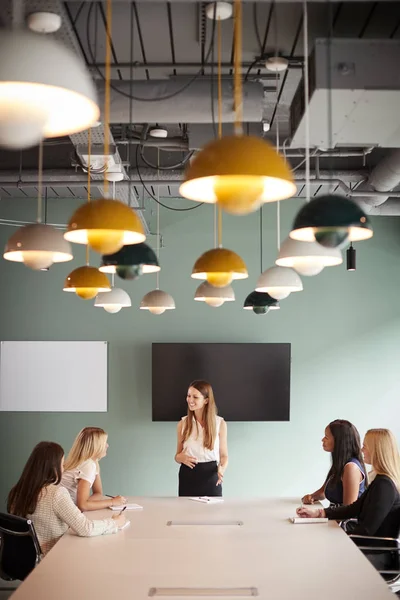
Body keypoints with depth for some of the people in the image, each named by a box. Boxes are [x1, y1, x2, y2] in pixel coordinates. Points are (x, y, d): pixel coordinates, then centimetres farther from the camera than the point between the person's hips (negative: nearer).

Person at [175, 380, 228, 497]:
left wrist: (222, 469, -16)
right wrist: (180, 457, -12)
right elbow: (178, 455, 11)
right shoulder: (183, 423, 3)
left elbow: (224, 455, 4)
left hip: (210, 476, -1)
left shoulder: (220, 423, -1)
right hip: (188, 476, 1)